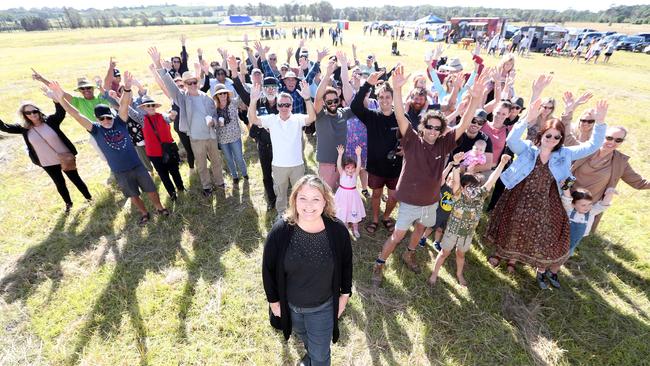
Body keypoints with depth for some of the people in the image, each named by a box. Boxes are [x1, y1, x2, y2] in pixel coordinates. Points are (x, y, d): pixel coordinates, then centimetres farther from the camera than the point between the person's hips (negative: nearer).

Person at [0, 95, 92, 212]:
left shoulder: (50, 121, -11)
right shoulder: (24, 128, -2)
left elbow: (61, 112, -27)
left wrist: (54, 98, -43)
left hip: (65, 158, -3)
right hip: (47, 164, 3)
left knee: (76, 179, 10)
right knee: (60, 184, 17)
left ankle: (89, 198, 28)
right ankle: (68, 203, 35)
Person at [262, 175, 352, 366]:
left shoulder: (338, 230, -23)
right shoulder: (280, 231, -24)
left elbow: (346, 264, -5)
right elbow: (268, 269, -10)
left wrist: (344, 295, 2)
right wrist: (273, 300, -3)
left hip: (323, 307, -1)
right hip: (289, 305, 2)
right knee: (302, 335, 33)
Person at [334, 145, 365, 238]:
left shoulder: (355, 174, -9)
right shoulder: (342, 173, -10)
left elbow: (359, 166, -24)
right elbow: (338, 165, -26)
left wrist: (358, 155, -36)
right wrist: (340, 154, -38)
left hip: (353, 195, 1)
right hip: (343, 195, -1)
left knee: (354, 213, 12)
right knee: (342, 213, 11)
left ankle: (355, 229, 30)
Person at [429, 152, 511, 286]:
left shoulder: (480, 197, -13)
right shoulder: (458, 196, -22)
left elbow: (491, 181, -21)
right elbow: (456, 181, -39)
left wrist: (502, 163, -29)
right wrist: (456, 163, -54)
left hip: (468, 233, 3)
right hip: (453, 230, -3)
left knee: (461, 254, 23)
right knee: (444, 253, 12)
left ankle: (459, 274, 46)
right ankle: (434, 273, 29)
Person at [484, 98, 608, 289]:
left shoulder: (565, 154, -2)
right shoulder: (527, 149, -13)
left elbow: (593, 145, -4)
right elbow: (511, 139, -32)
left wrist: (600, 122, -19)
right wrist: (528, 118, -45)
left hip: (545, 205, 3)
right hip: (520, 200, -3)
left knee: (544, 237, 13)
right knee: (511, 230, 16)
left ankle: (542, 270, 40)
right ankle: (499, 253, 45)